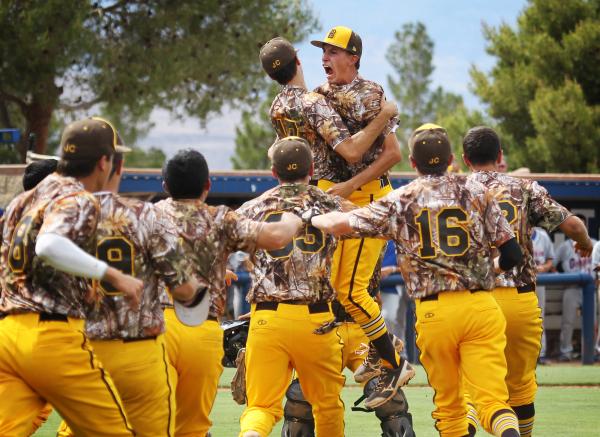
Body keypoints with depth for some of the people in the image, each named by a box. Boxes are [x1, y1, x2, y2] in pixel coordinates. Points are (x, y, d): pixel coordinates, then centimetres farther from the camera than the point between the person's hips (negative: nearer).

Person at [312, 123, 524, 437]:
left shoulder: (400, 201, 5)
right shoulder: (475, 191, 8)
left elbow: (341, 224, -2)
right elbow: (512, 255, 7)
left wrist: (308, 218, 19)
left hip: (433, 313, 0)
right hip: (480, 306, 0)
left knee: (448, 404, 15)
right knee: (492, 398, -7)